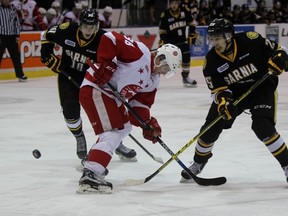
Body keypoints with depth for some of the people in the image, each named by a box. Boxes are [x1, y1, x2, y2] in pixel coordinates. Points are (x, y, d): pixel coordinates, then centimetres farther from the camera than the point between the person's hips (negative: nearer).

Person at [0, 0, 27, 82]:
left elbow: (17, 22, 13)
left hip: (12, 36, 4)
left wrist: (17, 35, 7)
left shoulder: (13, 9, 9)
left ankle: (20, 75, 12)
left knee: (16, 56, 6)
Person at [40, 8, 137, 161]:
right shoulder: (67, 30, -18)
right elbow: (46, 35, 1)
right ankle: (79, 138, 18)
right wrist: (47, 55, -6)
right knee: (70, 111, -11)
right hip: (68, 76, 0)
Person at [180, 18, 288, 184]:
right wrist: (223, 102, -31)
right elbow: (218, 89, -12)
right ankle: (198, 164, 22)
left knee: (263, 127, -24)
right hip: (234, 92, 4)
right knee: (212, 126, -3)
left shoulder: (250, 40, -21)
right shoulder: (211, 61, -12)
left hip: (262, 86, -3)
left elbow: (273, 49, -8)